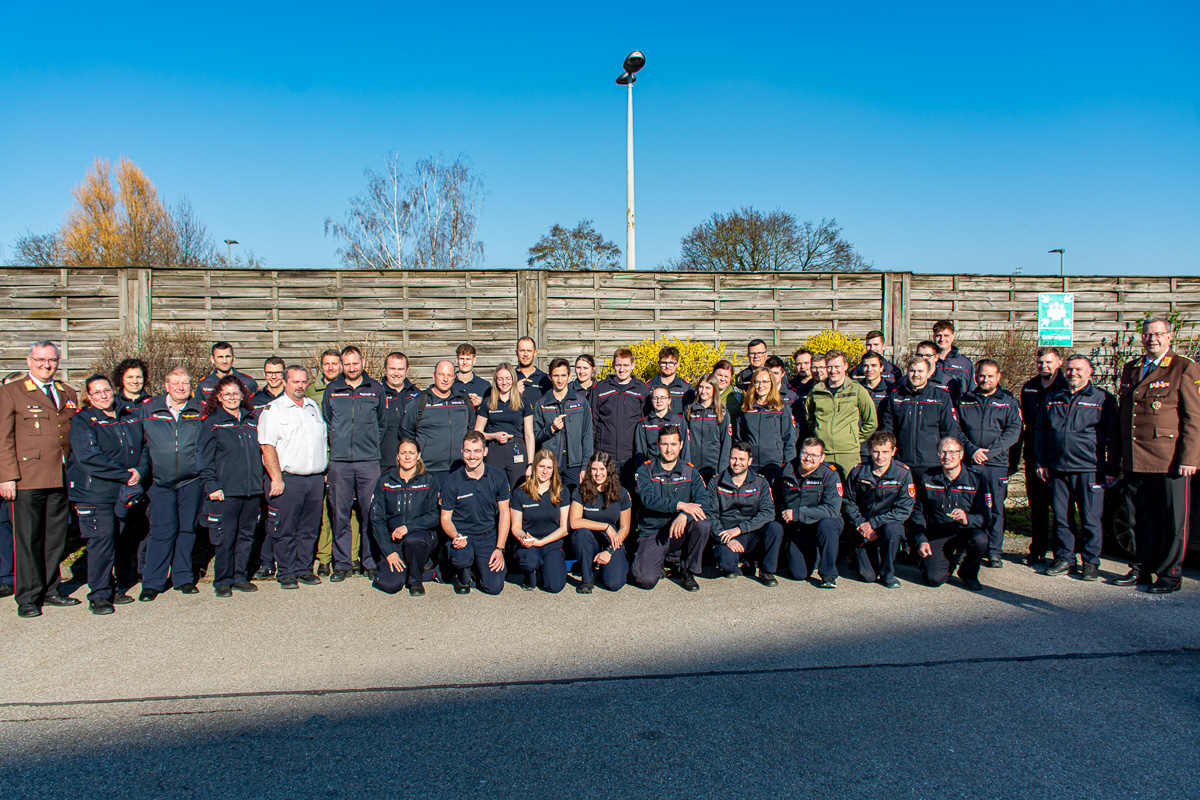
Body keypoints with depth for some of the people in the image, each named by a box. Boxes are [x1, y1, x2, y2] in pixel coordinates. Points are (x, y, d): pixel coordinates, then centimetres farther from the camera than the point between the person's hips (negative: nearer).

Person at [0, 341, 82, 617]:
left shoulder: (68, 394, 15)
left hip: (62, 480, 5)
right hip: (27, 480, -4)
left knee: (56, 537, 10)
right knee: (28, 539, 1)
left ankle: (49, 590, 22)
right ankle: (28, 598, 11)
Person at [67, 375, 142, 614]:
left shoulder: (131, 416, 10)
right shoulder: (82, 421, -4)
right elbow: (89, 458, -15)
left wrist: (139, 472, -5)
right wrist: (125, 475, -16)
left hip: (126, 493, 5)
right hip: (95, 492, -5)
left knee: (124, 539, 6)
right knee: (101, 540, -8)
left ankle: (116, 588, 20)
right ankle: (99, 595, 3)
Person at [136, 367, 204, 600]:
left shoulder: (200, 411, 5)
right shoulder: (148, 409, 4)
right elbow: (142, 446, 10)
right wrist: (140, 472, 0)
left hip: (191, 482, 1)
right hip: (159, 482, -1)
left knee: (187, 529, 6)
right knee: (163, 530, -6)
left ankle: (183, 577, 18)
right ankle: (152, 583, 5)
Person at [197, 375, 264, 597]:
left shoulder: (252, 420, 13)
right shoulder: (212, 423, 1)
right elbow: (204, 458, -2)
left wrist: (260, 480, 14)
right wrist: (211, 485, -11)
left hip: (252, 489, 4)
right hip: (225, 491, -4)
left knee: (246, 535, 10)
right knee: (225, 538, -2)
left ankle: (240, 576, 21)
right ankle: (222, 581, 11)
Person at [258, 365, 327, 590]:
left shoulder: (314, 407, 17)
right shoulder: (272, 409, -1)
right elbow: (267, 447, -8)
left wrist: (323, 474, 16)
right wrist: (276, 478, -15)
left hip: (316, 479, 5)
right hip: (288, 479, -5)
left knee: (309, 529, 9)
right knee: (285, 530, -1)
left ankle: (304, 569, 19)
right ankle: (286, 573, 9)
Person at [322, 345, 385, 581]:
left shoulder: (376, 389, 7)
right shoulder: (331, 390, 8)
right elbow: (325, 424, 17)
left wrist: (372, 445, 10)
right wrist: (334, 446, 10)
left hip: (368, 460, -1)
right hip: (339, 462, 1)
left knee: (370, 513, 1)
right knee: (340, 514, 3)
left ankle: (370, 562, 11)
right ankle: (342, 564, 13)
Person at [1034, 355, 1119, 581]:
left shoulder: (1103, 399, 3)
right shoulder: (1053, 399, 13)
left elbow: (1114, 437, 2)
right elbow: (1040, 433, 17)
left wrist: (1112, 468, -3)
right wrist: (1041, 463, 10)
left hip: (1089, 469, -3)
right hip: (1058, 469, 3)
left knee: (1090, 518, 0)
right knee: (1061, 517, 8)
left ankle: (1090, 562, 12)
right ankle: (1064, 558, 19)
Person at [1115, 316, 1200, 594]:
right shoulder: (1130, 368, 14)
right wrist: (1121, 455, 14)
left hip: (1170, 461, -5)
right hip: (1135, 461, 5)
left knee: (1173, 519, 3)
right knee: (1140, 517, 12)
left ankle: (1169, 574, 13)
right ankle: (1143, 568, 23)